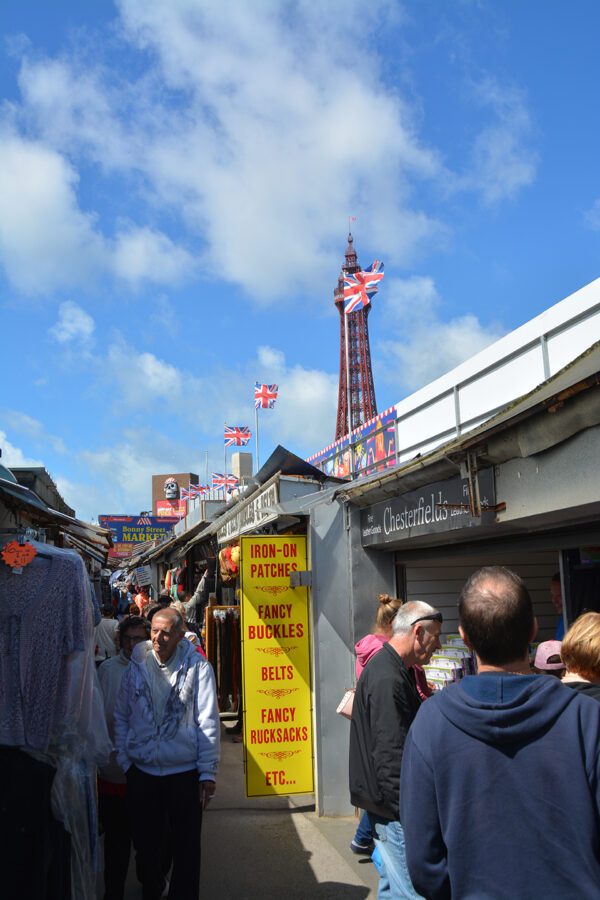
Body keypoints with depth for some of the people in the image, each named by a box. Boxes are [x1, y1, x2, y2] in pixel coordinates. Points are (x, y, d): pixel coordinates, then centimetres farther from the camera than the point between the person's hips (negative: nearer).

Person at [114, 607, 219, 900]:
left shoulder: (197, 667, -8)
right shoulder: (136, 667, 1)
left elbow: (208, 722, -7)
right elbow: (121, 717, 9)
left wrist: (207, 773, -8)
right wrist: (124, 761, 3)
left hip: (184, 772, -3)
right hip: (141, 772, 3)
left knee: (186, 848, 8)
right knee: (146, 844, 16)